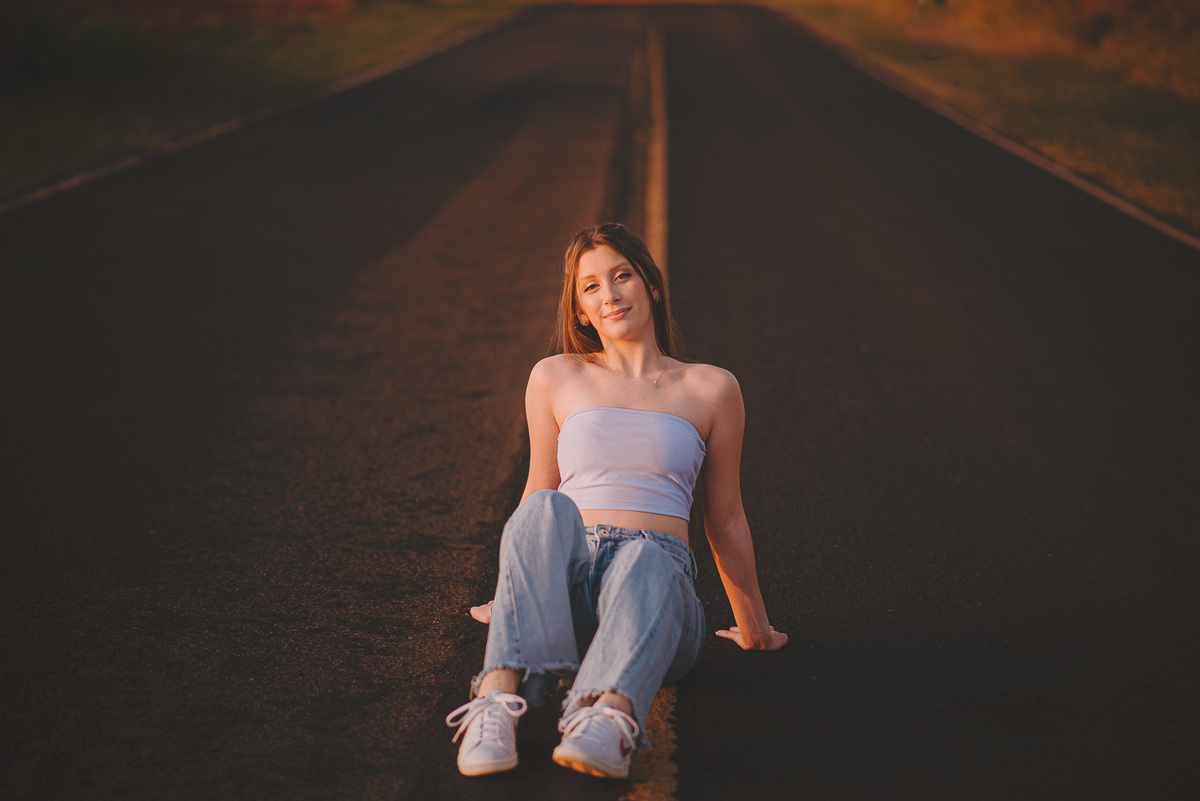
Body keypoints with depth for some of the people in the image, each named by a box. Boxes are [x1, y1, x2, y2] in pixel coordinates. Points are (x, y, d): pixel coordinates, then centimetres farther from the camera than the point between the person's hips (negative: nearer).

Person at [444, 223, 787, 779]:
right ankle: (499, 702, -53)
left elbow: (724, 517, 22)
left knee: (644, 560, -38)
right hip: (568, 582, 1)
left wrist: (754, 628, 28)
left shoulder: (709, 389, 14)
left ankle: (609, 719, -66)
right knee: (547, 511, -34)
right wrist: (514, 597, 36)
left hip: (661, 570, -1)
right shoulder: (555, 378, 17)